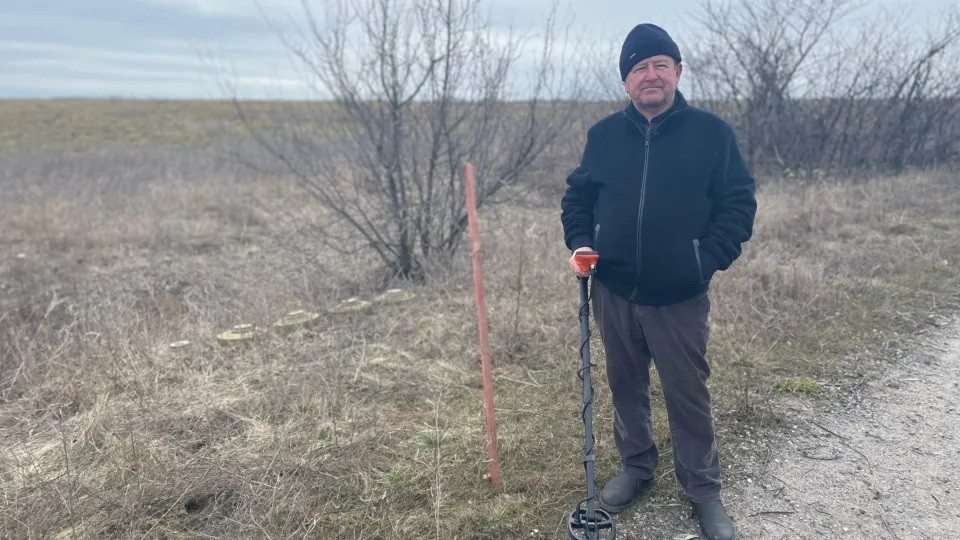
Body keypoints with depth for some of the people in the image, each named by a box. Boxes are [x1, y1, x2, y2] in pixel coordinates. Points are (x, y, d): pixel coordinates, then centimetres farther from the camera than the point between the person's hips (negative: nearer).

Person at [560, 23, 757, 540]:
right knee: (625, 386, 16)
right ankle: (636, 467, 36)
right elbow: (577, 196, 12)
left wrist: (708, 260, -12)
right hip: (613, 292, 3)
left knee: (688, 394, 5)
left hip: (680, 298, -3)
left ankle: (703, 489, 24)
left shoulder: (712, 132, -4)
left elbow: (738, 203, -3)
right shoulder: (603, 134, 4)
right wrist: (580, 244, -4)